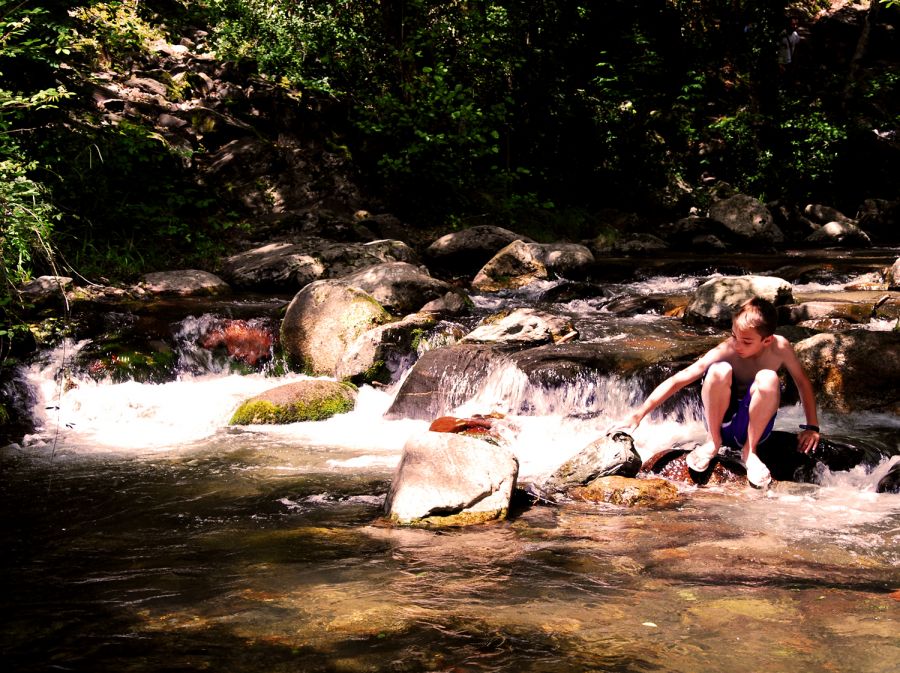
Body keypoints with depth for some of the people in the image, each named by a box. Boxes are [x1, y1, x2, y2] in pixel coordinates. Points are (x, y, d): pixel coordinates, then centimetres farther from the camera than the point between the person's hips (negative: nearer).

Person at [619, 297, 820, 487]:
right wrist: (639, 414, -22)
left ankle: (749, 451, -12)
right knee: (720, 370, -32)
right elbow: (678, 380, -19)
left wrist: (812, 427, 2)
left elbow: (803, 382, 4)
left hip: (754, 426, 1)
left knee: (768, 378, -31)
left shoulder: (780, 347, -12)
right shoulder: (725, 351, -18)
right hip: (721, 422, -1)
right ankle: (713, 441, -10)